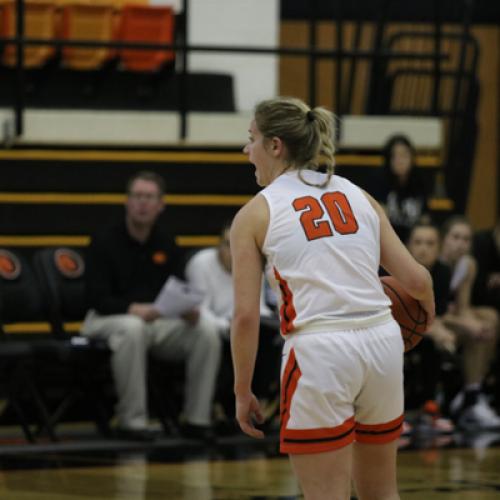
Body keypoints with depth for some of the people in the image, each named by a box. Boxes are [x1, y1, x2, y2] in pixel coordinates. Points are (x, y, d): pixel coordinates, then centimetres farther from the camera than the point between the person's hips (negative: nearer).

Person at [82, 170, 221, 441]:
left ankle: (197, 420, -13)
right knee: (132, 329, -40)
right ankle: (132, 421, -33)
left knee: (206, 331, -20)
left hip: (157, 320, 5)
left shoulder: (166, 245, 10)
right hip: (108, 320, -5)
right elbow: (97, 298, -14)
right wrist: (133, 309, -33)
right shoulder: (105, 241, -6)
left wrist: (188, 310, -17)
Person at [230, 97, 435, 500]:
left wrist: (243, 391, 6)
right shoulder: (358, 195, 13)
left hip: (320, 351, -5)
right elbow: (415, 278, 9)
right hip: (382, 341, 5)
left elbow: (246, 315, -3)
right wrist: (427, 310, 31)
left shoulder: (255, 213, 3)